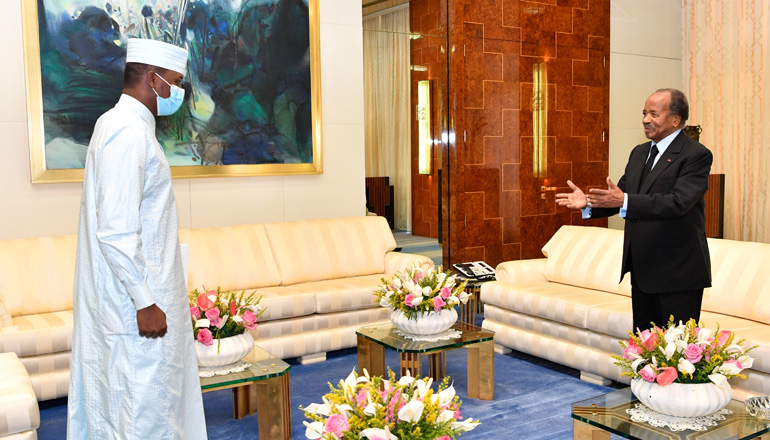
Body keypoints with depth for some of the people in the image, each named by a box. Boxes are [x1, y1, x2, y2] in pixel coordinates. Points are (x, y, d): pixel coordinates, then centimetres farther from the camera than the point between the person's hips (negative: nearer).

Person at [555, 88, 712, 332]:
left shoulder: (696, 155, -12)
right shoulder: (639, 153, 13)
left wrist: (624, 201, -35)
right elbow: (618, 197, 12)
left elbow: (678, 203, -26)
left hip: (678, 273, -8)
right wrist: (588, 203, -8)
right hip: (642, 270, 8)